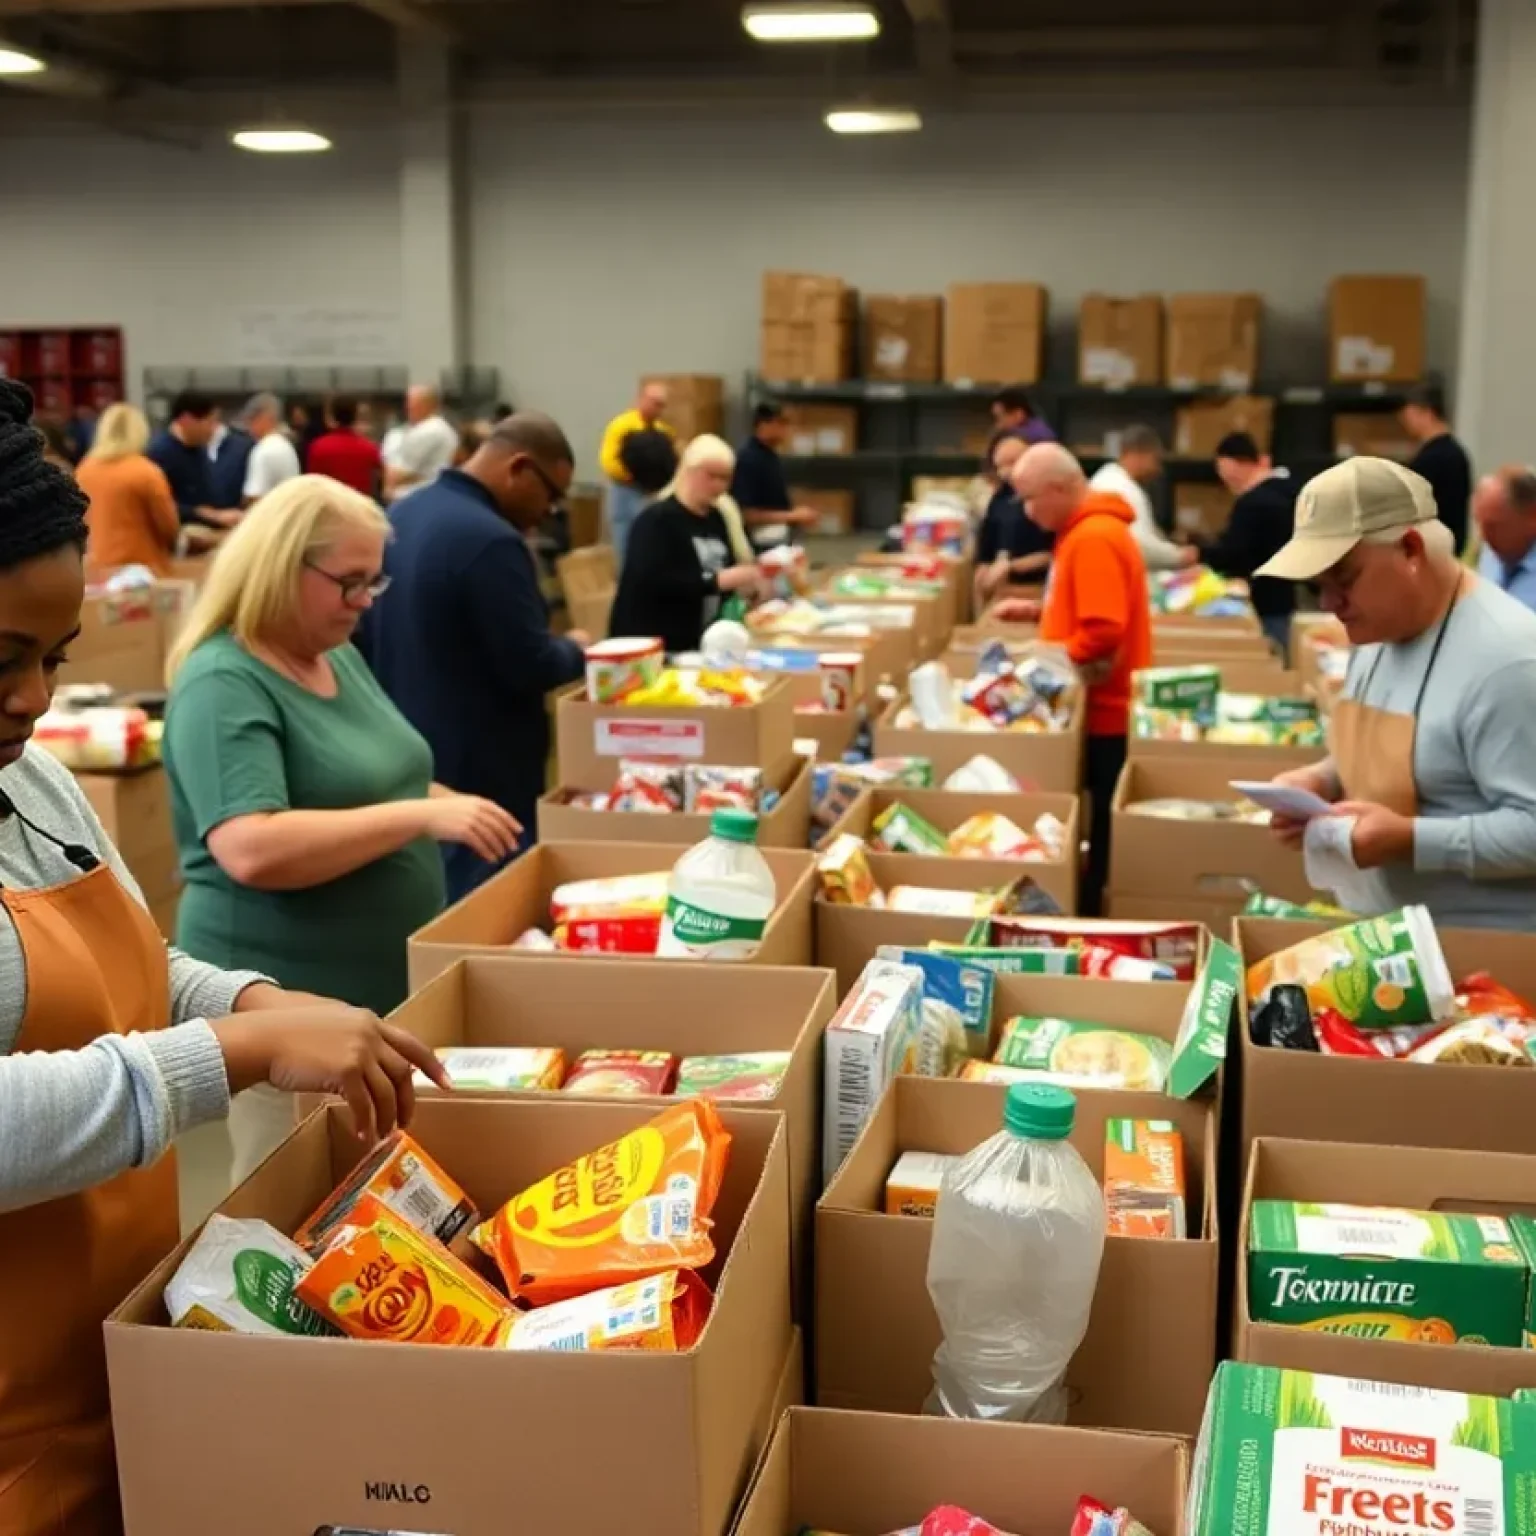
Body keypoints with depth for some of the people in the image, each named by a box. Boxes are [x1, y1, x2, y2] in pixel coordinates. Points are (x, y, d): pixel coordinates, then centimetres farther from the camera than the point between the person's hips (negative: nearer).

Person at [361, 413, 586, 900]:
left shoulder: (401, 516, 8)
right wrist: (576, 650, 0)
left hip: (408, 761, 10)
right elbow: (530, 666, -20)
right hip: (478, 773, -10)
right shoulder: (489, 540, -22)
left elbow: (370, 642, 18)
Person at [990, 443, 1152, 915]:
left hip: (1102, 714, -10)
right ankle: (1087, 911, 20)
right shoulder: (1083, 532, 13)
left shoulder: (1094, 539, -20)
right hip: (1097, 708, 10)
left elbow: (1104, 633, -27)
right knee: (1085, 828, 13)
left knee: (1093, 835, -2)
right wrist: (1038, 611, 13)